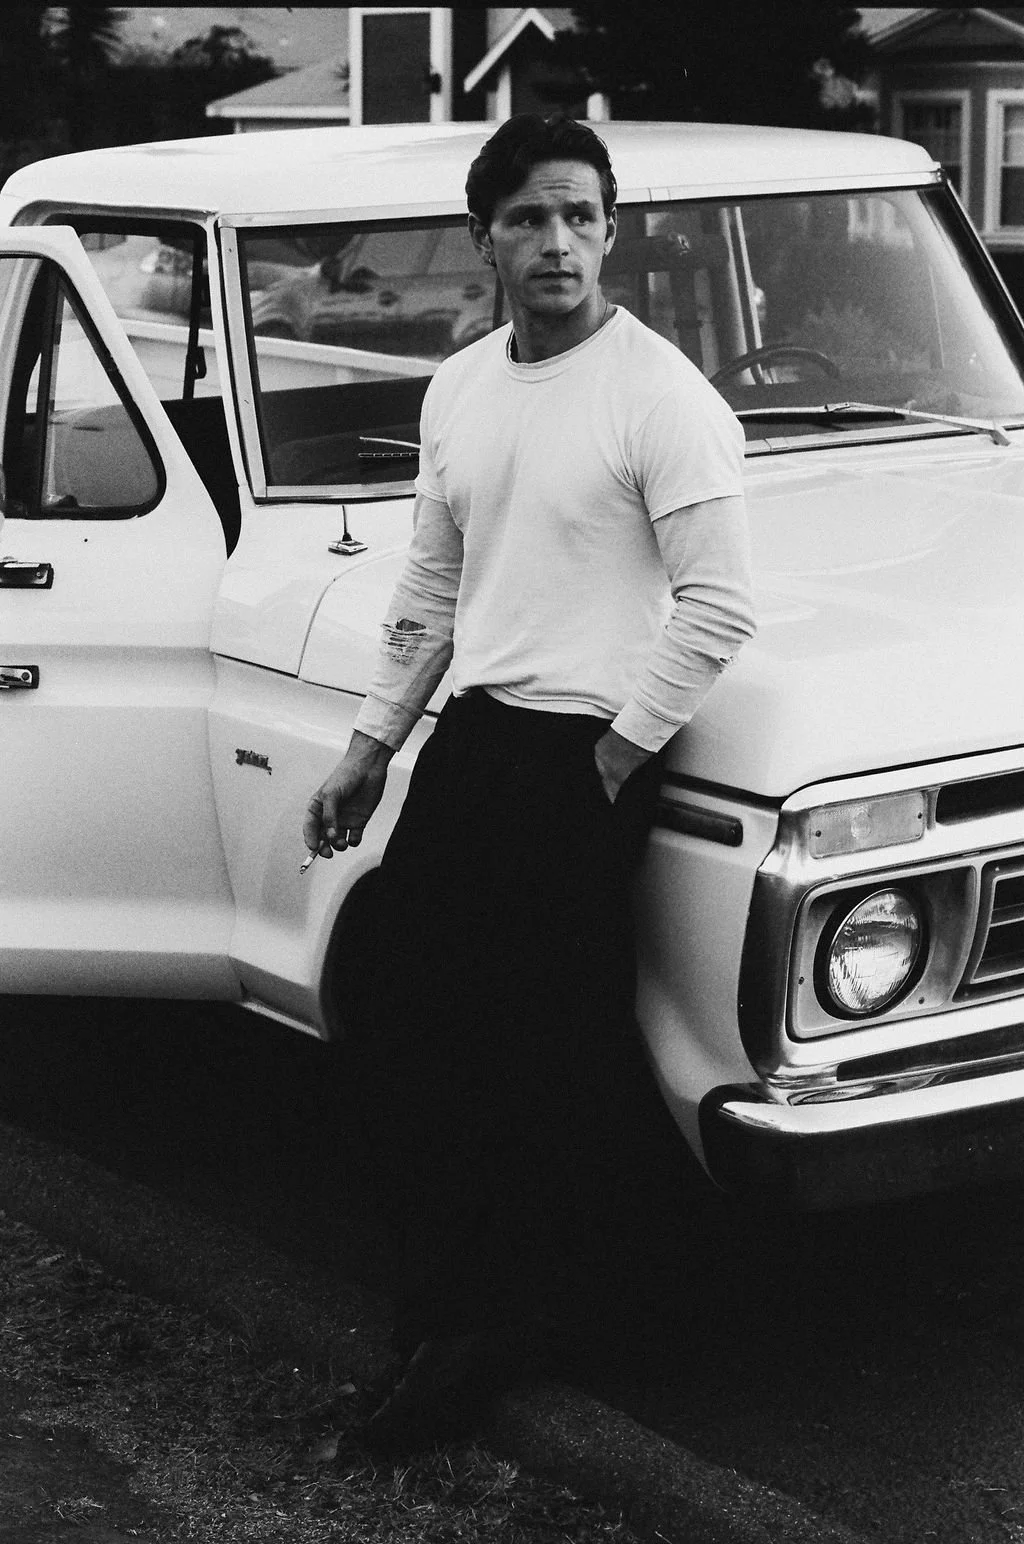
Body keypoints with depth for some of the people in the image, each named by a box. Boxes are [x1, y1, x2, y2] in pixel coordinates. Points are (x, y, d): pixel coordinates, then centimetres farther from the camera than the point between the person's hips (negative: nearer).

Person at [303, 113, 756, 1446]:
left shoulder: (661, 396, -12)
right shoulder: (458, 390, 10)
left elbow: (719, 609, -15)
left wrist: (616, 760, -12)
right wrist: (369, 750, 17)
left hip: (585, 754, -7)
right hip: (470, 735, 7)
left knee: (549, 1063, 0)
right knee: (408, 1030, 10)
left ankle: (487, 1305, 18)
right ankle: (449, 1301, 26)